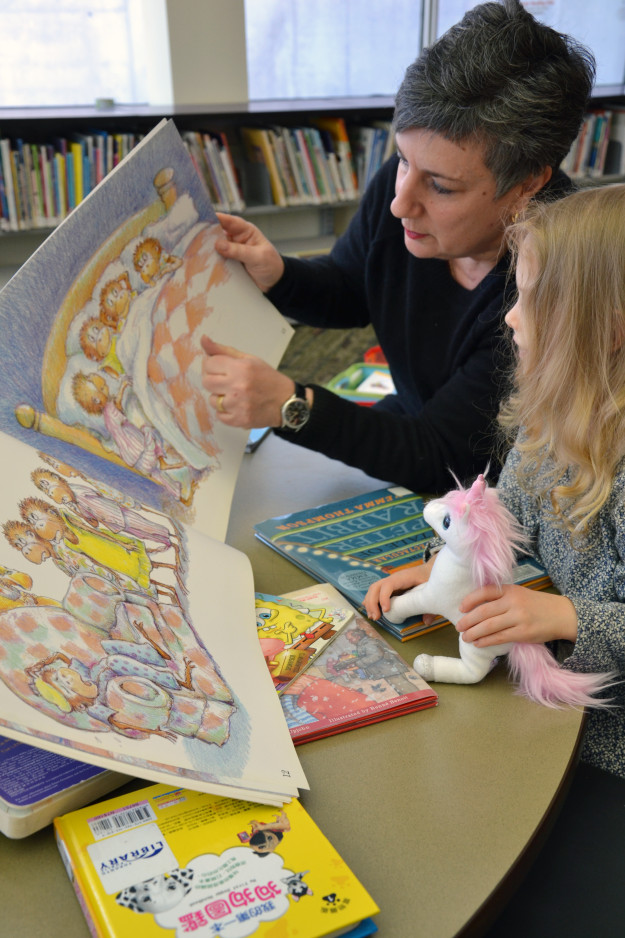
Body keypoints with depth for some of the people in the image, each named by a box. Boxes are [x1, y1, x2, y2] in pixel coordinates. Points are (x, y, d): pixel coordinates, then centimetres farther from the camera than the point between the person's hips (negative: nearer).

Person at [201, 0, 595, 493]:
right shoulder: (405, 179, -15)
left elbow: (437, 461, -29)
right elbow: (346, 294, 5)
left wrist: (289, 404, -40)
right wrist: (275, 275, -17)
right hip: (409, 425, 6)